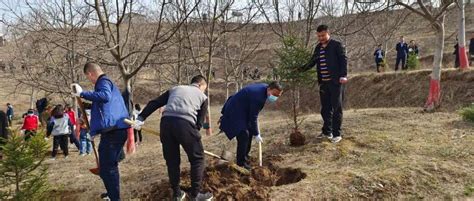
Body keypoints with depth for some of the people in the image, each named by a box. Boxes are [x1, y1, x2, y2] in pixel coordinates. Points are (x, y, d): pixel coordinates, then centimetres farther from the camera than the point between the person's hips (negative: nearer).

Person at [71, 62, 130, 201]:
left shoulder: (103, 81, -8)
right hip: (118, 129, 11)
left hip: (112, 131, -11)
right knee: (110, 165, 26)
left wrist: (82, 94, -29)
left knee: (106, 168, -7)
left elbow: (105, 96, -31)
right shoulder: (108, 83, 25)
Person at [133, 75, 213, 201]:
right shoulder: (202, 96, 22)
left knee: (172, 160, 17)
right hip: (185, 124, -4)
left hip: (166, 122, 4)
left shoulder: (175, 89, 31)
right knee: (197, 158, 13)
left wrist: (140, 118, 15)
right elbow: (200, 122, 14)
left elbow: (154, 103, 19)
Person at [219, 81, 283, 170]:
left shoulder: (264, 87, -3)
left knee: (249, 132, 14)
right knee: (244, 135, -15)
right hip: (235, 112, -11)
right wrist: (256, 134, -14)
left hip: (243, 111, 11)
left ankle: (245, 157, 28)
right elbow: (253, 117, -23)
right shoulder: (258, 97, -32)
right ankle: (241, 163, -5)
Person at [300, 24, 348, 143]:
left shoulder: (337, 45, -4)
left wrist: (343, 75, -19)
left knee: (336, 108, 0)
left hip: (335, 82, -6)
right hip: (323, 83, 6)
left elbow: (343, 60, -9)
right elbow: (312, 62, 21)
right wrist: (301, 69, 10)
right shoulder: (318, 47, 14)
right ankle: (327, 131, 24)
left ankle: (336, 134, 7)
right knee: (325, 108, 12)